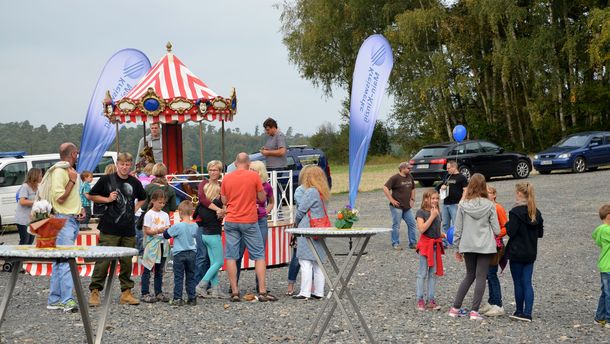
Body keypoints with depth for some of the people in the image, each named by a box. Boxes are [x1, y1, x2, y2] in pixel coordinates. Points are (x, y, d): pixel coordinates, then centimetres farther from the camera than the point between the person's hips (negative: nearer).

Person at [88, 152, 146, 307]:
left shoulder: (135, 183, 10)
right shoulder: (106, 179, -1)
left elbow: (142, 198, 29)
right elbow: (92, 196, 5)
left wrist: (135, 209, 13)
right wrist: (107, 199, -8)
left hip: (128, 230, 4)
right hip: (109, 229, -4)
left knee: (127, 262, 7)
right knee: (103, 261, -6)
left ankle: (126, 292, 15)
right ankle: (94, 291, 1)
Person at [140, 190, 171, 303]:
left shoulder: (165, 215, 12)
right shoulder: (149, 214, -5)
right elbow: (147, 231, -11)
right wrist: (158, 231, -24)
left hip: (162, 245, 6)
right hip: (151, 246, -6)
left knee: (159, 270, 11)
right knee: (147, 270, -3)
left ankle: (159, 292, 17)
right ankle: (145, 293, -2)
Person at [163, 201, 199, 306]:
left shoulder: (178, 226, -16)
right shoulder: (195, 226, -1)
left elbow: (166, 235, -7)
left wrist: (168, 229, 13)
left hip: (179, 254, -4)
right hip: (191, 254, 4)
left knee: (178, 277, 1)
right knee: (191, 277, 10)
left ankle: (177, 298, 1)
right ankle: (192, 298, 11)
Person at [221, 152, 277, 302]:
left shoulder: (226, 178, 2)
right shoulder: (254, 176, -6)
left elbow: (224, 201, 9)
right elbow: (262, 198, 0)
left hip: (231, 221, 2)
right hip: (250, 221, -2)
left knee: (231, 256, 5)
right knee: (259, 255, 5)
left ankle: (234, 292, 3)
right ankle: (262, 291, 1)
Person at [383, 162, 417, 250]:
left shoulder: (410, 177, 10)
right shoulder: (395, 178, -11)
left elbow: (413, 188, 27)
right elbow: (385, 188, -17)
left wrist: (412, 199, 17)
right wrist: (391, 200, -17)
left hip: (407, 207, 7)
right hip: (397, 207, -7)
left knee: (412, 224, 6)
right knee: (396, 225, -1)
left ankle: (413, 243, 15)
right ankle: (396, 244, 9)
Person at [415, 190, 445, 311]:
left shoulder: (438, 213, 12)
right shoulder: (421, 212, -8)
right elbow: (422, 229, -20)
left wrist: (443, 235, 1)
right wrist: (432, 216, -19)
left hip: (436, 245, 6)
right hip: (426, 244, -6)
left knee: (433, 273, 8)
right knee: (422, 273, -1)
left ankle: (431, 300, 13)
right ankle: (420, 300, 5)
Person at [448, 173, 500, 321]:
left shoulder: (463, 205, -5)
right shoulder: (489, 205, -7)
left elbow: (458, 228, 0)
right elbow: (496, 230, -4)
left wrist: (458, 247, 11)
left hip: (468, 246, 2)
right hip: (485, 246, -2)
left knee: (469, 276, 17)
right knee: (481, 277, 4)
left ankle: (455, 308, 15)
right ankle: (474, 311, -1)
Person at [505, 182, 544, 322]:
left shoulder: (516, 212, -15)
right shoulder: (536, 212, 7)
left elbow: (510, 232, -18)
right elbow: (540, 233, 12)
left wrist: (507, 224, 1)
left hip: (516, 252, -6)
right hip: (531, 253, 6)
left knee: (518, 282, 5)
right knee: (527, 283, 6)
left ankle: (519, 311, 14)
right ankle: (527, 313, 0)